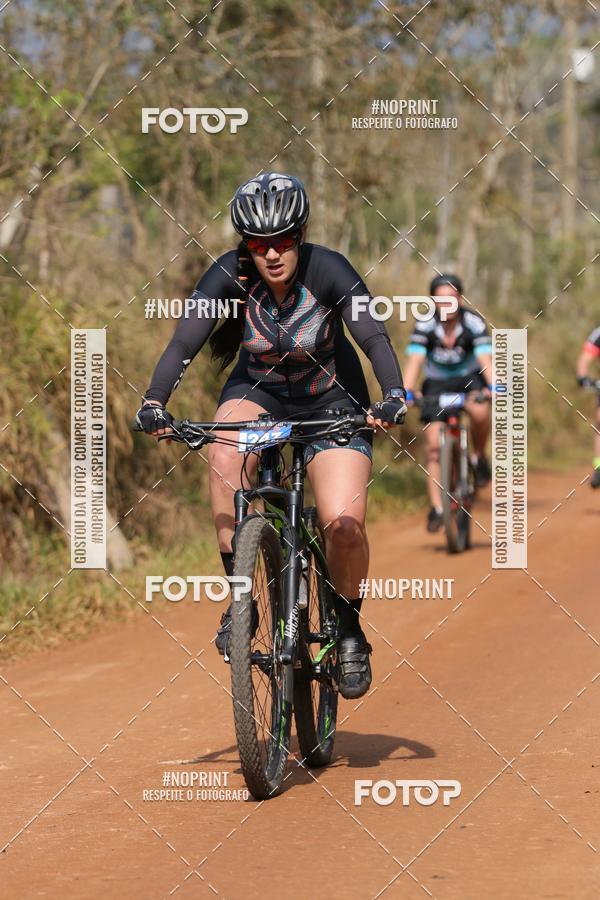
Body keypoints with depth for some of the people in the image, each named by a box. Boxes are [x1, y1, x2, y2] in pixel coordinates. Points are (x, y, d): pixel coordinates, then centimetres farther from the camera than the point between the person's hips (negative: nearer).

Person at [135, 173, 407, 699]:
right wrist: (154, 403, -41)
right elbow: (184, 342, -25)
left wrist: (393, 397, -50)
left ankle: (349, 627, 8)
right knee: (224, 452, -33)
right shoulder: (230, 275, -19)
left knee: (344, 524, -20)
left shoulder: (328, 270, -24)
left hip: (331, 401, -1)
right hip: (258, 391, 1)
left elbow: (375, 339, -32)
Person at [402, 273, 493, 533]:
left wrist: (493, 386, -48)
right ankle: (437, 508, -5)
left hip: (468, 378, -1)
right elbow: (415, 360, -28)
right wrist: (407, 391, -45)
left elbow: (484, 358, -30)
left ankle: (479, 458, -6)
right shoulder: (425, 325, -19)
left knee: (480, 412, -34)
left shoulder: (473, 322, -21)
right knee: (433, 446, -10)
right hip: (437, 383, 1)